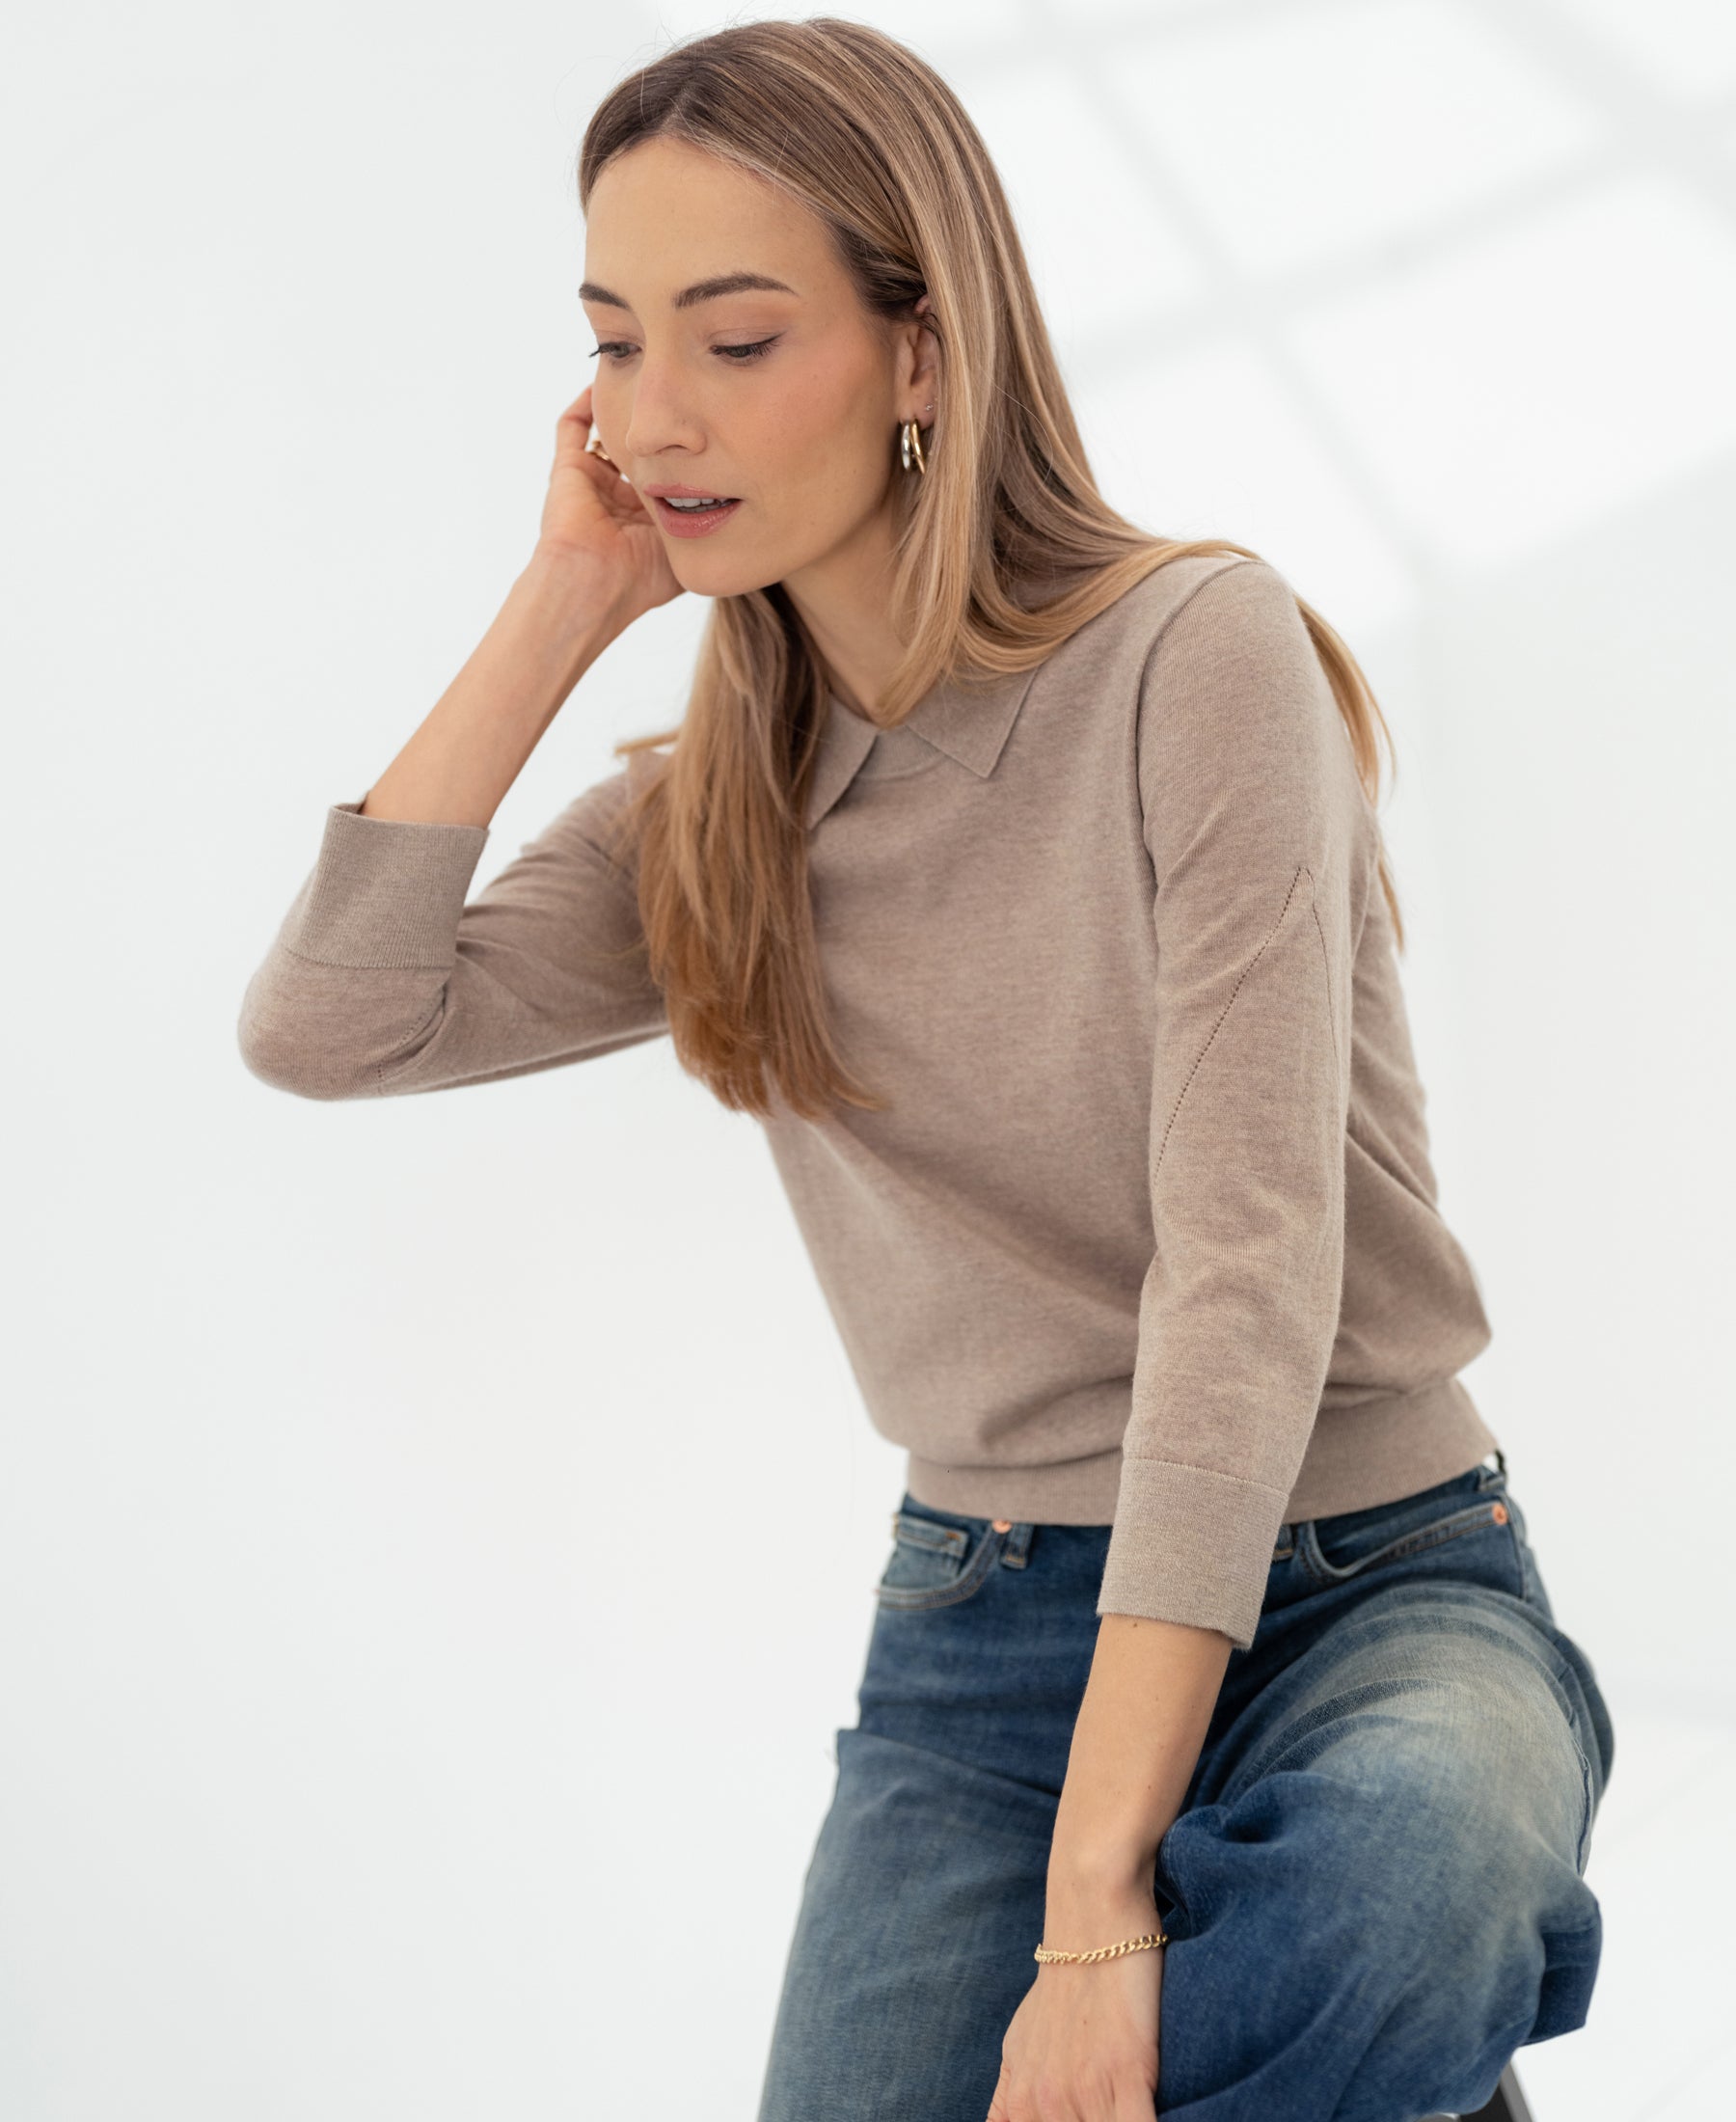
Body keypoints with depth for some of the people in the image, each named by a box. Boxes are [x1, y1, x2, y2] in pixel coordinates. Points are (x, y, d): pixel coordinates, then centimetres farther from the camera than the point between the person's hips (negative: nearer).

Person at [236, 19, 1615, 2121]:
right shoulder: (715, 811, 7)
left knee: (1409, 1894, -38)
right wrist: (562, 606, -3)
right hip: (988, 1615, 4)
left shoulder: (1196, 653, -12)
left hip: (1368, 1572, -4)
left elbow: (1252, 1267, -21)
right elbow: (324, 1027, -6)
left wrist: (1096, 1896, -27)